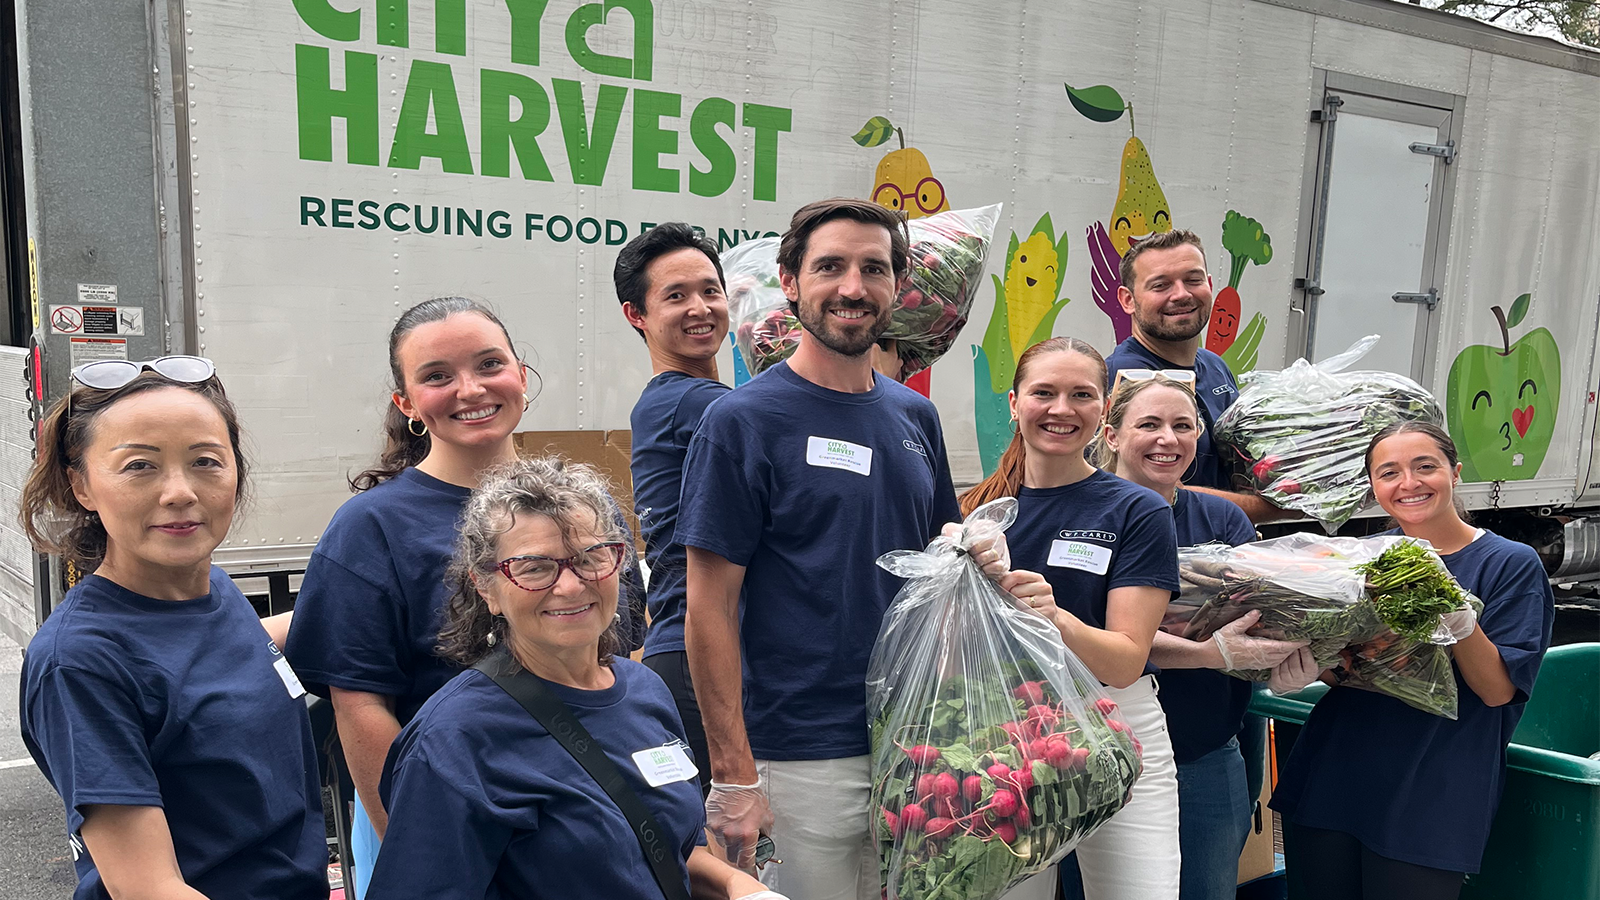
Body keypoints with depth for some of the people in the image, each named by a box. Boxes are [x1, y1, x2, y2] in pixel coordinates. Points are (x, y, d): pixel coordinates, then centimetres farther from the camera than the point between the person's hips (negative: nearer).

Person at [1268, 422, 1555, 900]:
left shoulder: (1511, 564, -5)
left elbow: (1498, 690, -9)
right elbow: (1342, 672, 6)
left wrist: (1459, 619, -26)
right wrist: (1306, 663, -17)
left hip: (1429, 803, -3)